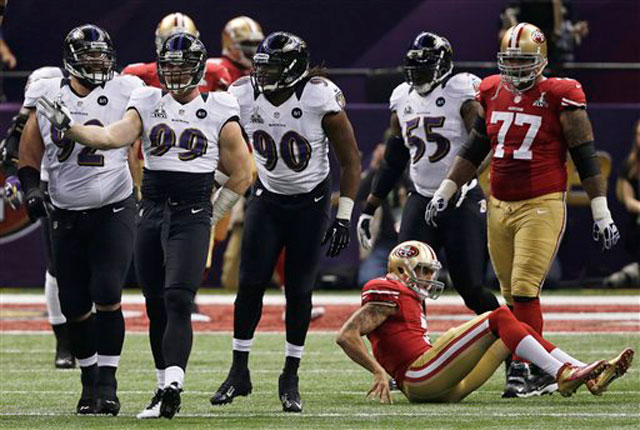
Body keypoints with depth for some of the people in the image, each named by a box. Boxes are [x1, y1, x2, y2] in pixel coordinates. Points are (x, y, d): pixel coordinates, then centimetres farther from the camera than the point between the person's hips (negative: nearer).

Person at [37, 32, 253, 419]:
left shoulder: (219, 114, 1)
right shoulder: (148, 105, 8)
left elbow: (242, 174, 8)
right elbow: (112, 137, -8)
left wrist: (212, 215, 7)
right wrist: (69, 127, -22)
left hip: (192, 217, -4)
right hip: (152, 213, 4)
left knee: (177, 300, -18)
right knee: (157, 307, 7)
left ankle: (173, 388, -25)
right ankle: (166, 386, 18)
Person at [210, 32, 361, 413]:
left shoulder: (321, 99, -21)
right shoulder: (242, 96, -12)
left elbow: (350, 160, -12)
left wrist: (344, 217, -14)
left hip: (311, 202, -3)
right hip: (268, 199, 3)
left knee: (299, 290, -2)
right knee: (251, 284, -5)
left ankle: (291, 378, 10)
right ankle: (239, 372, 5)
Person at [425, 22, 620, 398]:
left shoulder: (560, 98, -7)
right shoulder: (492, 93, 9)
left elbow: (586, 156, -4)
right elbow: (473, 150, 20)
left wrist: (602, 213, -5)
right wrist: (444, 193, 19)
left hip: (542, 207, -6)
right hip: (499, 207, 6)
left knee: (524, 290, -14)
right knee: (513, 296, 7)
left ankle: (524, 370, -9)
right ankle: (541, 372, 16)